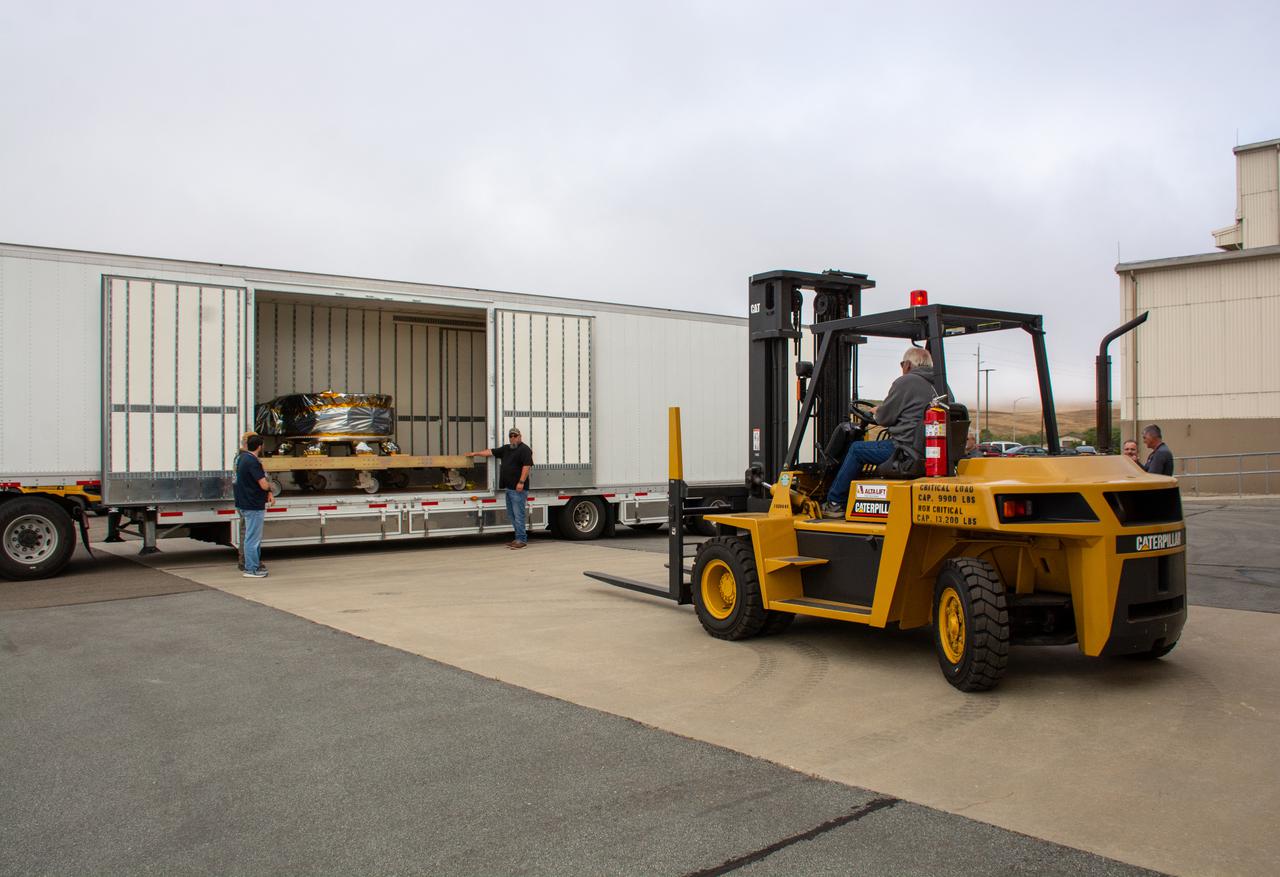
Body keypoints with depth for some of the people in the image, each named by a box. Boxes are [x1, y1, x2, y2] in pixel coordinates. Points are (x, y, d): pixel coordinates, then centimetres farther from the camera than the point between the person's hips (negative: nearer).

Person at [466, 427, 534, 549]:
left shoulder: (524, 449, -8)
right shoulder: (506, 449, 20)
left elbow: (527, 466, -17)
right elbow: (491, 452, 25)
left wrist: (521, 482, -23)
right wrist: (475, 453, 26)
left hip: (518, 488, -10)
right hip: (509, 488, 10)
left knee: (518, 514, -8)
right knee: (511, 514, 12)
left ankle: (521, 539, -4)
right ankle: (520, 537, 17)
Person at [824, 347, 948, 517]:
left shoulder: (905, 382, -8)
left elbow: (884, 418, -5)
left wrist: (877, 411, 18)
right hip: (930, 451, 9)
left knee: (857, 449, 6)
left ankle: (834, 503, 13)